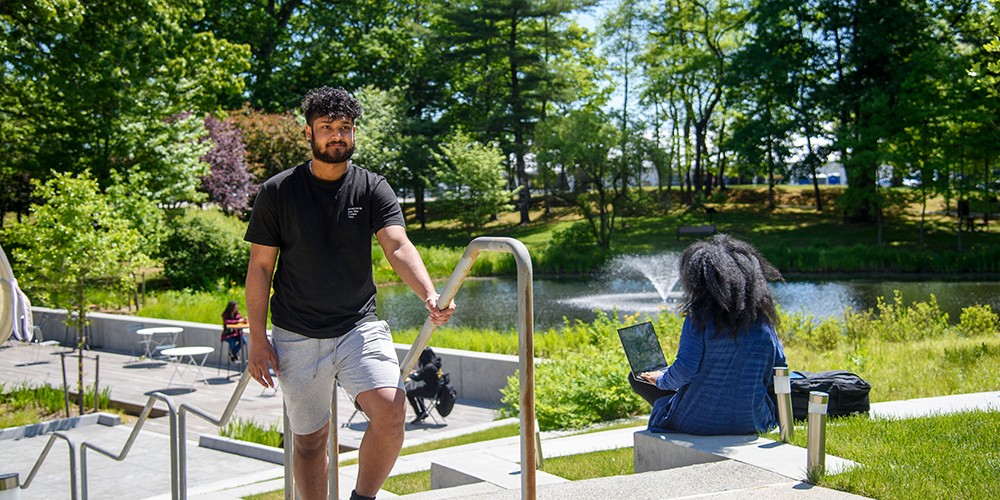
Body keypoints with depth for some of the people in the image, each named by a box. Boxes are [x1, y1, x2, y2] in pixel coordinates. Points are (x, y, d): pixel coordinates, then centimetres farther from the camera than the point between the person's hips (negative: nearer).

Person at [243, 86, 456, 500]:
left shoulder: (373, 189, 0)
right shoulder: (277, 192, 0)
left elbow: (398, 247, -14)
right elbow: (260, 267, 2)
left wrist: (429, 295, -32)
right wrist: (258, 338, -3)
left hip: (360, 326, 0)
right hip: (297, 337, 0)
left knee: (391, 410, -20)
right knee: (309, 439, 8)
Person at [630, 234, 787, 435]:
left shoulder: (699, 315, -13)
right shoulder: (763, 319, 0)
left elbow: (685, 368, -20)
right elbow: (779, 368, 6)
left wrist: (661, 380, 1)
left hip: (699, 422, -6)